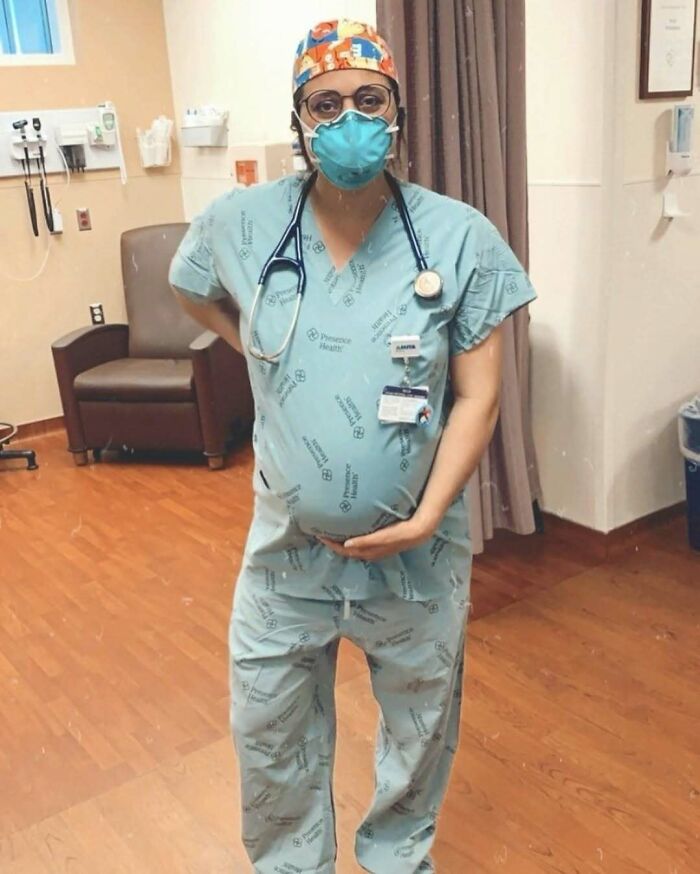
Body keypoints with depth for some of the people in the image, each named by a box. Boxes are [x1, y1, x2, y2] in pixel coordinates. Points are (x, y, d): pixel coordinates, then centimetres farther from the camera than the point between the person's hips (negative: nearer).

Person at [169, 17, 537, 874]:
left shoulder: (461, 239, -12)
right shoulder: (240, 222, -8)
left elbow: (477, 396, -10)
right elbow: (192, 289, 15)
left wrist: (426, 518, -18)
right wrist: (270, 357, 4)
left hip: (418, 549, 0)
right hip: (287, 544, 1)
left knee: (420, 726, 21)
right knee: (267, 729, 18)